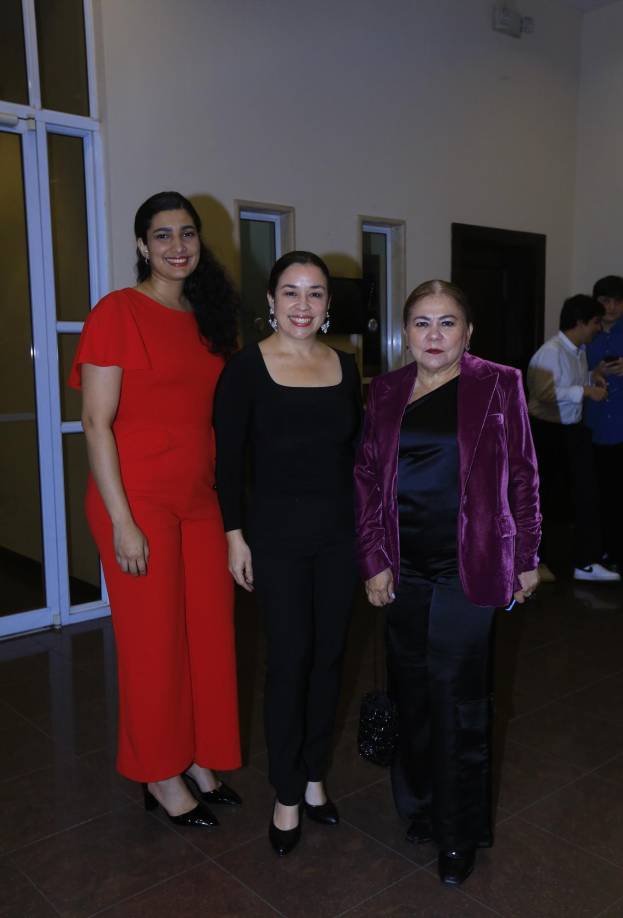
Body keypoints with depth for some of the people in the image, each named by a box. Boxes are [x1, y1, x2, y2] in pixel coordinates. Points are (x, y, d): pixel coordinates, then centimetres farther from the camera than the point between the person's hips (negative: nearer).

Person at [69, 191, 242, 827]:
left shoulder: (210, 318, 11)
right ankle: (160, 778, 26)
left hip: (200, 500, 6)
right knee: (154, 639, 6)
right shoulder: (118, 312, -8)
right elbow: (96, 422, -12)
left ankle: (199, 761, 32)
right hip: (138, 500, -6)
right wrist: (122, 521, -15)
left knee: (210, 632, 11)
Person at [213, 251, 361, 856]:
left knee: (329, 654, 11)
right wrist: (235, 535, -9)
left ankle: (314, 776, 30)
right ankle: (287, 795, 18)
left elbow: (353, 451, 12)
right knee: (288, 660, 0)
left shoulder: (344, 366, 6)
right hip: (278, 533, -4)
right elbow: (228, 459, -6)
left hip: (340, 532, 5)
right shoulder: (246, 368, -8)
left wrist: (365, 525, 11)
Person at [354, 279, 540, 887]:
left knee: (457, 697, 2)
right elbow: (367, 477, 5)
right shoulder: (386, 392, 5)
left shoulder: (498, 386, -3)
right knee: (411, 688, 13)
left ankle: (459, 832, 21)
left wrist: (526, 558, 2)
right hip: (403, 568, 4)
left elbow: (521, 476, 0)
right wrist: (374, 559, -1)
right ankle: (420, 804, 34)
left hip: (467, 565, -3)